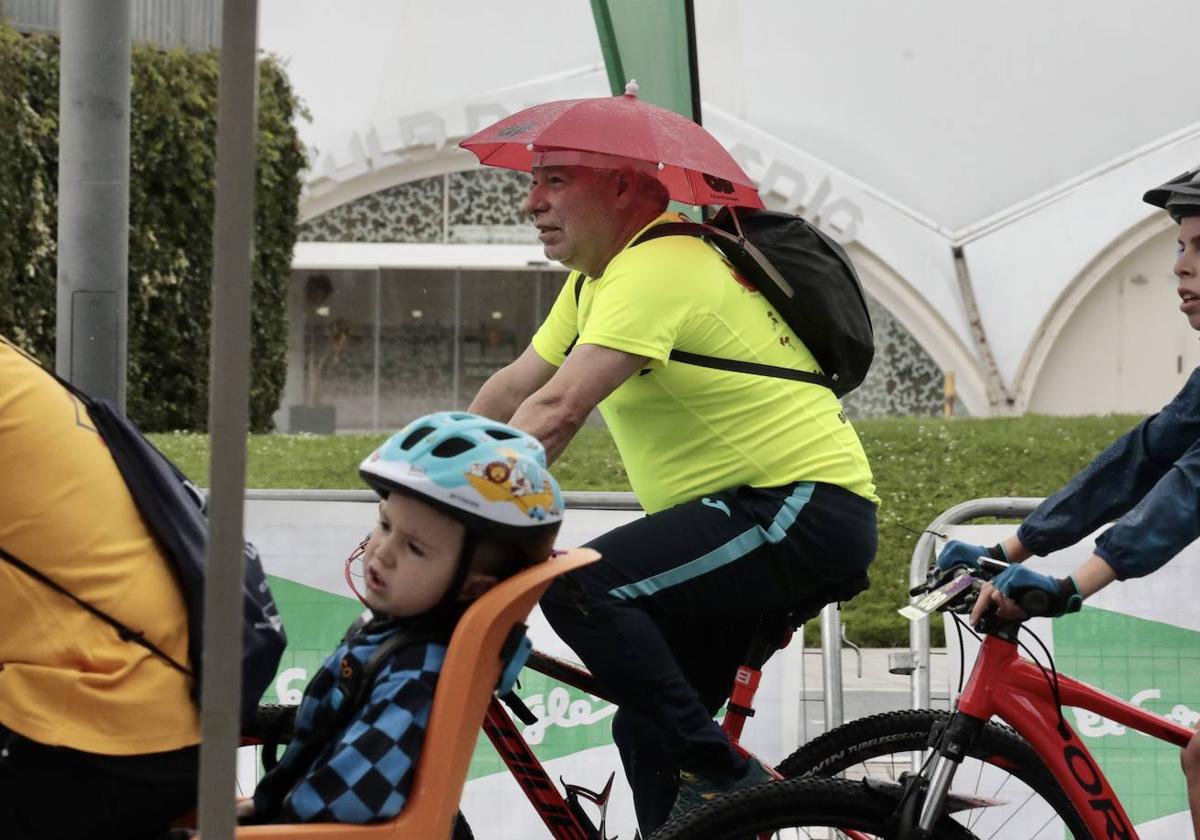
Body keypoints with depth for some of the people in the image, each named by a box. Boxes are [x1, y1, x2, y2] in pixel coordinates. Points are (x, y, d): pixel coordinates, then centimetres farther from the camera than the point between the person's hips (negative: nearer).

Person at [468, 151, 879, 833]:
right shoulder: (597, 276, 15)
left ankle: (723, 778, -17)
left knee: (577, 587, -25)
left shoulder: (653, 270, -17)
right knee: (649, 731, 8)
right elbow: (512, 391, 18)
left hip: (805, 509, -10)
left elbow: (554, 414, -27)